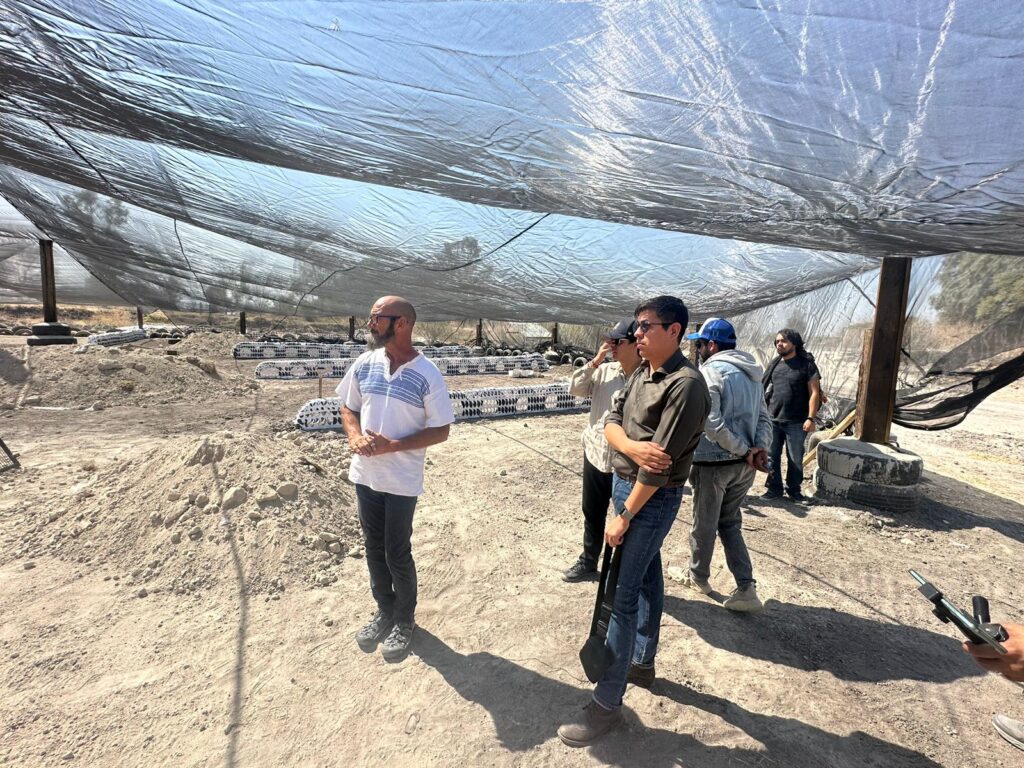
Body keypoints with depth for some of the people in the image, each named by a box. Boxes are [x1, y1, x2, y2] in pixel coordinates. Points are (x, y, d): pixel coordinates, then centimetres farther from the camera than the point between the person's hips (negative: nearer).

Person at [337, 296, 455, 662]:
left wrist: (392, 446, -21)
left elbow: (441, 431, -11)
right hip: (365, 474, 5)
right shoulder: (364, 363, -2)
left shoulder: (427, 375, -15)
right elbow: (348, 409, 9)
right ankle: (384, 611, 41)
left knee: (397, 554, 9)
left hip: (402, 480, -4)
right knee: (374, 549, 18)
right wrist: (355, 436, -12)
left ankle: (405, 619, 34)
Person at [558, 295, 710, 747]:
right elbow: (611, 421, 0)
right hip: (625, 484, 8)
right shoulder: (641, 372, 6)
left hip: (653, 498, -8)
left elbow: (660, 464, -24)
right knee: (646, 578, 21)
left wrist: (623, 518, -18)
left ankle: (607, 704, 12)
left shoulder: (686, 384, -22)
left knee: (620, 597, -3)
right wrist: (631, 446, -23)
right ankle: (642, 663, 40)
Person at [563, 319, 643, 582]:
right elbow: (575, 388, 0)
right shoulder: (604, 370, 1)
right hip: (595, 455, 5)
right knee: (592, 514, 21)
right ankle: (588, 563, 42)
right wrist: (595, 362, -10)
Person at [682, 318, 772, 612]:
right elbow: (763, 417, 9)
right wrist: (760, 448, -4)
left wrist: (744, 451, -15)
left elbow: (712, 424, -23)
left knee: (704, 523, 12)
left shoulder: (709, 371, -15)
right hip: (744, 464, 7)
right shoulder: (751, 374, 11)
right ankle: (746, 588, 14)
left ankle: (698, 576, 32)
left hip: (714, 462, -7)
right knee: (730, 522, 19)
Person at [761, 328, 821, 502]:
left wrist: (810, 418, -13)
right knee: (772, 457, 8)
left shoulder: (806, 364, -4)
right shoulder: (774, 364, 9)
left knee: (795, 459, 7)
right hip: (772, 420, 4)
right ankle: (774, 488, 20)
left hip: (796, 422, -4)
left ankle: (794, 489, 24)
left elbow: (814, 393, -6)